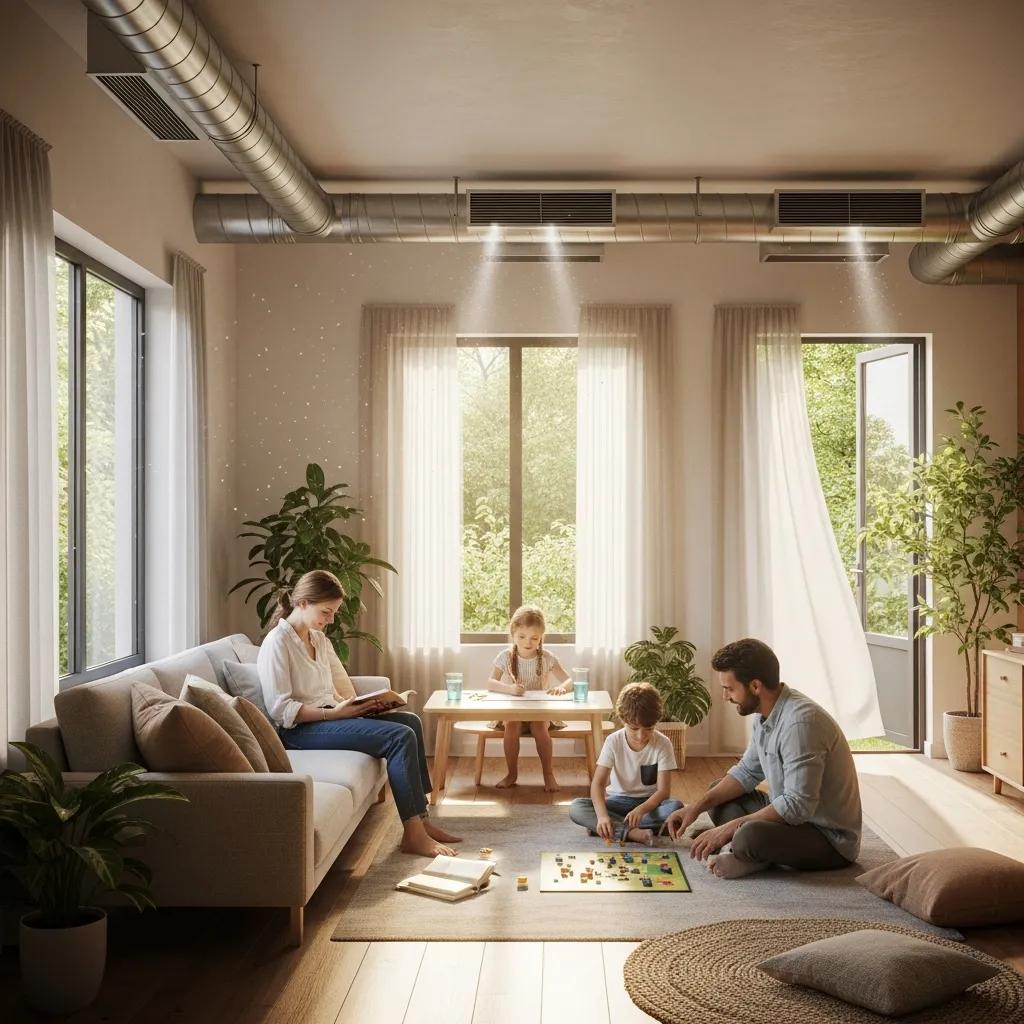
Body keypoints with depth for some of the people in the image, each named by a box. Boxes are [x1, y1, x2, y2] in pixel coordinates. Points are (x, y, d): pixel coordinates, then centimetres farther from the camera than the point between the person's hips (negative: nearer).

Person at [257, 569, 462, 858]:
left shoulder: (319, 639, 14)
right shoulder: (277, 643, -13)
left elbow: (343, 685, 17)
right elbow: (281, 710, -20)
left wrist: (362, 704, -4)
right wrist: (335, 712, -25)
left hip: (330, 716, 9)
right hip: (300, 729, -9)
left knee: (410, 721, -2)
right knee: (400, 736, -21)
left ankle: (420, 820, -1)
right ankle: (413, 835, -17)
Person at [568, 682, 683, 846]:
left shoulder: (663, 744, -13)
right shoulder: (613, 742, -12)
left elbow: (663, 790, -17)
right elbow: (598, 783, -17)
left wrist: (641, 809, -37)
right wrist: (602, 815, -37)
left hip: (649, 802, 0)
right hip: (618, 800, 1)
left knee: (676, 808, -33)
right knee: (576, 808, -25)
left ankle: (617, 827, -24)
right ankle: (634, 833, -32)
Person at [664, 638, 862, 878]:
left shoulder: (800, 721, -28)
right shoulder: (765, 714, 2)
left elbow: (798, 805, -31)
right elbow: (747, 772, 12)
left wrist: (730, 828, -24)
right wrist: (697, 806, 0)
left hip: (831, 838, -9)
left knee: (749, 836, -34)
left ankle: (749, 856, -3)